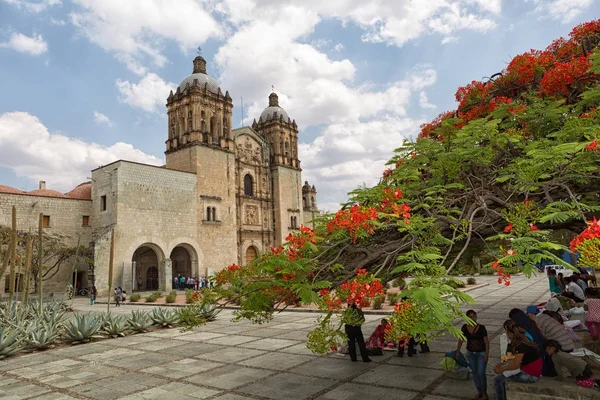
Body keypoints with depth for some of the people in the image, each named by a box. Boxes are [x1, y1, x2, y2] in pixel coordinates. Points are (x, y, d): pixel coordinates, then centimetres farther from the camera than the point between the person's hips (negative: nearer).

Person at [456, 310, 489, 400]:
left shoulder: (481, 327, -18)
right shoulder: (465, 327, -8)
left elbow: (486, 341, -12)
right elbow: (461, 339, 1)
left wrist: (487, 354, -16)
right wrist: (457, 351, 2)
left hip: (481, 353, -3)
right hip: (470, 353, 3)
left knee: (481, 373, -4)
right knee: (474, 373, 12)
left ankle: (484, 392, 19)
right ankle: (479, 391, 29)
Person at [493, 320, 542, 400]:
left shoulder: (521, 345, -23)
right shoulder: (523, 340, 6)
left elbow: (515, 365, -19)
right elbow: (517, 359, 12)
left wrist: (500, 369, -7)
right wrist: (502, 363, 8)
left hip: (531, 375, -10)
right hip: (533, 370, 10)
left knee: (497, 379, -7)